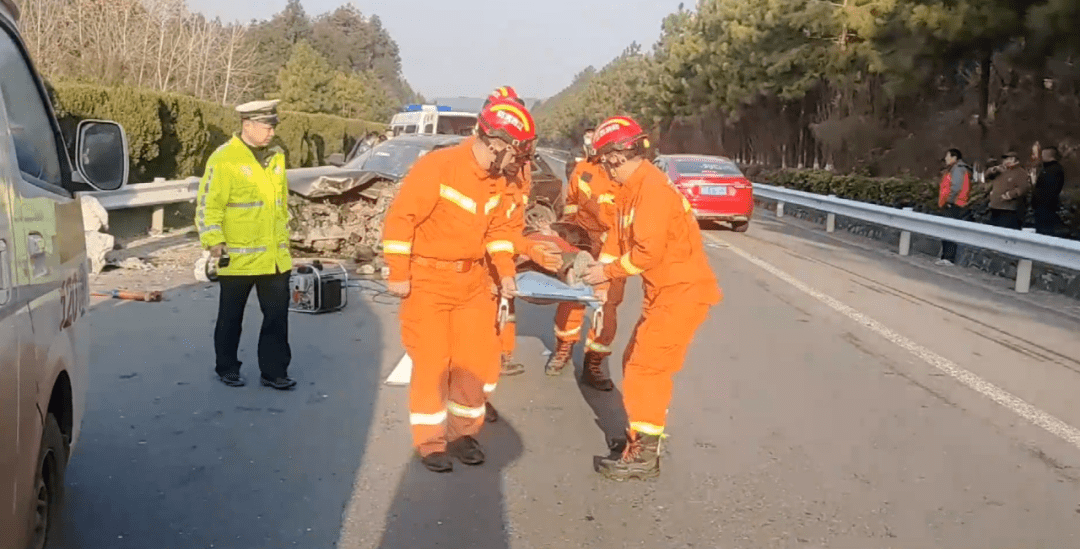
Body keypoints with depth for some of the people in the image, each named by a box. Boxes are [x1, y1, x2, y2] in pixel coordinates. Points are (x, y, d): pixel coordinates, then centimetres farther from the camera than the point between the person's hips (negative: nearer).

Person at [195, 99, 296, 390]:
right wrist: (214, 241, -18)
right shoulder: (224, 159, -11)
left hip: (276, 257, 5)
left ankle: (274, 370, 16)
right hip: (239, 257, -5)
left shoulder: (276, 157, 10)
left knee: (277, 315, 6)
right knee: (231, 317, 10)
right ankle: (227, 368, 26)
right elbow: (208, 205, -12)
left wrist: (285, 238, 21)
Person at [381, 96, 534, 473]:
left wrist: (505, 270, 4)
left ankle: (463, 433, 26)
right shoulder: (437, 167, -21)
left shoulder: (496, 180, 3)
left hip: (472, 280, 7)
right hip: (428, 281, -6)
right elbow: (400, 219, -19)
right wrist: (398, 274, -17)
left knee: (479, 361, 8)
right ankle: (430, 443, 17)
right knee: (431, 364, 1)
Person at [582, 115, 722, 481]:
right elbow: (617, 237, 11)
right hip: (664, 290, 10)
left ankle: (643, 456, 1)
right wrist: (603, 280, -1)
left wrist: (609, 271, -12)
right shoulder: (631, 188, 11)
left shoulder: (652, 188, -20)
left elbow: (649, 251, -25)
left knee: (645, 368, -7)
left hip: (683, 291, -10)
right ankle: (646, 434, 30)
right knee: (637, 361, 16)